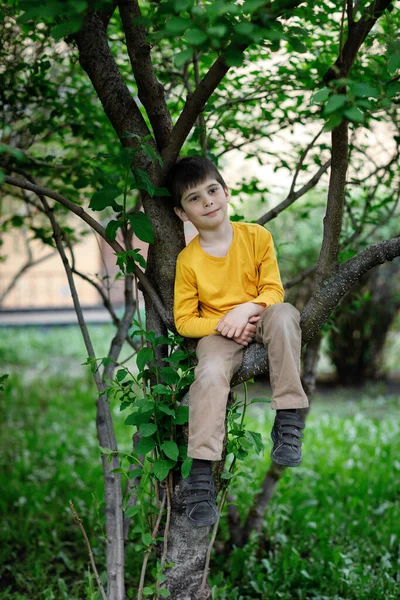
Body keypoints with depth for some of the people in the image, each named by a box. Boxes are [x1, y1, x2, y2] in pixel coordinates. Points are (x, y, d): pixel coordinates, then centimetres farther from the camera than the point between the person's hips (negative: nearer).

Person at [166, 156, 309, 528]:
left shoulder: (256, 236, -4)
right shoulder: (188, 260, -6)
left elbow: (273, 290, -4)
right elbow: (184, 321, -2)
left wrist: (246, 309, -24)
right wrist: (223, 325, -18)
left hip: (258, 322, 1)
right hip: (216, 331, -1)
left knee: (284, 313, -34)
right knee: (210, 374, -33)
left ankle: (288, 420, -31)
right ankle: (201, 475, -32)